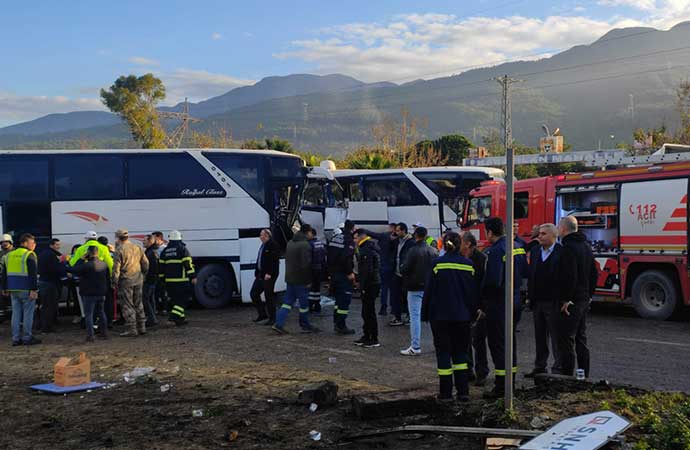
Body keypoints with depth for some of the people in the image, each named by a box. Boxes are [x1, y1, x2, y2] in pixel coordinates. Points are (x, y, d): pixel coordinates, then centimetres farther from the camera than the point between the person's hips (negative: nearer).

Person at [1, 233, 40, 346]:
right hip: (26, 289, -7)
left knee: (16, 313, 10)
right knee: (28, 313, -1)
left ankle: (16, 338, 11)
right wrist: (34, 290, -18)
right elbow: (33, 274, -16)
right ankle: (27, 338, 1)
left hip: (13, 290, 7)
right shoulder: (29, 255, -10)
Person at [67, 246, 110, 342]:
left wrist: (82, 259, -8)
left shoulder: (87, 265, -20)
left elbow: (74, 270, -13)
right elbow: (108, 279, 11)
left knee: (89, 314, -1)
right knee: (101, 312, 19)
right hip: (101, 293, 6)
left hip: (89, 294, -6)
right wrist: (106, 291, 20)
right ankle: (104, 332, 25)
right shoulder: (104, 265, 3)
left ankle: (90, 335, -5)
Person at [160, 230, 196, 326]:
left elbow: (161, 266, 14)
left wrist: (163, 279, 21)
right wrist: (193, 276, -10)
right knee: (183, 299, -2)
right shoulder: (182, 249, -5)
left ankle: (181, 318, 16)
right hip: (182, 280, -5)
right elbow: (188, 264, -12)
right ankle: (174, 316, -16)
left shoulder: (165, 251, 12)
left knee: (175, 299, 14)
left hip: (169, 281, 6)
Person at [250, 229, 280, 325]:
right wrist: (257, 272, 18)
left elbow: (274, 261, -19)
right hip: (260, 275, 9)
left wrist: (269, 274, -24)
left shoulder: (273, 246, -11)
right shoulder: (262, 246, 17)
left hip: (269, 275, -9)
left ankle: (272, 318, 7)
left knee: (269, 296, -3)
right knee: (253, 293, 8)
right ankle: (262, 314, 20)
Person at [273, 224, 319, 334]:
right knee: (304, 303, 5)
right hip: (300, 279, -8)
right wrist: (308, 280, -13)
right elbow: (306, 264, -21)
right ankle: (305, 325, 16)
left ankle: (278, 323, 2)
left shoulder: (290, 243, 11)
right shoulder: (305, 245, -17)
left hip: (289, 277, 8)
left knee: (288, 301, 11)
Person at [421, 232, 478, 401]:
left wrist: (425, 314, 2)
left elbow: (429, 290, -7)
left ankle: (446, 392, 7)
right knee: (460, 352, 12)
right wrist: (472, 313, 15)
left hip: (441, 315, -3)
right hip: (462, 316, 3)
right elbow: (473, 292, 6)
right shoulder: (469, 265, 0)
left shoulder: (437, 264, -10)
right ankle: (463, 391, 9)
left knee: (443, 353, 5)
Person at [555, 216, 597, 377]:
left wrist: (566, 299, -20)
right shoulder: (586, 246, 14)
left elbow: (570, 276, -24)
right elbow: (594, 274, 19)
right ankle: (584, 375, 21)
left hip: (570, 303, -10)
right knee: (581, 338, 16)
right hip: (584, 300, 10)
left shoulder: (569, 248, -16)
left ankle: (566, 373, -6)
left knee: (565, 340, -6)